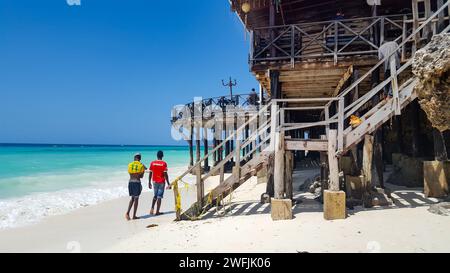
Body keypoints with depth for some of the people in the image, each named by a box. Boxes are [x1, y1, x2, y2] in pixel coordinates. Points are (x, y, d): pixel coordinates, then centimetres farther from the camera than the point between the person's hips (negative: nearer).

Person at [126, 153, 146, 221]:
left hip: (130, 182, 4)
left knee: (132, 198, 19)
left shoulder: (130, 165, 7)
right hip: (137, 182, -4)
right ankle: (134, 216, 9)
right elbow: (141, 176, -3)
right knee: (136, 199, 6)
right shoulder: (141, 165, -3)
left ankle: (127, 212, 3)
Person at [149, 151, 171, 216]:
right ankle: (157, 211, 6)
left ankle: (152, 208, 3)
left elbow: (150, 173, 2)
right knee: (159, 197, 3)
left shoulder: (152, 163, 0)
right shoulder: (164, 164, -10)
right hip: (161, 182, -3)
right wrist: (168, 184, -7)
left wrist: (149, 183, 11)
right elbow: (165, 174, -12)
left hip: (155, 182, 4)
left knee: (155, 196, 19)